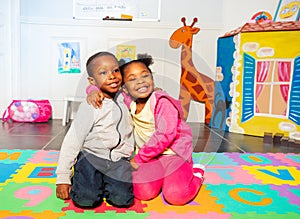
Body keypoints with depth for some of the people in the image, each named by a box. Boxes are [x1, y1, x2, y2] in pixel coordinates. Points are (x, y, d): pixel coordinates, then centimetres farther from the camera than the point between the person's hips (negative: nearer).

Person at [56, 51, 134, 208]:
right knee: (86, 199, -22)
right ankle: (80, 180, 11)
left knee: (122, 199, -17)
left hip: (119, 160, 4)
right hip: (91, 157, -4)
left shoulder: (123, 98, 4)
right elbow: (72, 142, -10)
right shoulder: (90, 107, -13)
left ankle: (104, 183, 14)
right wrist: (62, 178, -10)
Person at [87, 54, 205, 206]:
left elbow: (165, 135, -25)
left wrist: (138, 158, -19)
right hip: (150, 156, 5)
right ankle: (163, 176, 14)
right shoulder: (128, 101, 0)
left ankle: (196, 172, 9)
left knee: (176, 196, -22)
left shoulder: (162, 102, -17)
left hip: (174, 153, -5)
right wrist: (94, 92, -16)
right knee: (142, 193, -18)